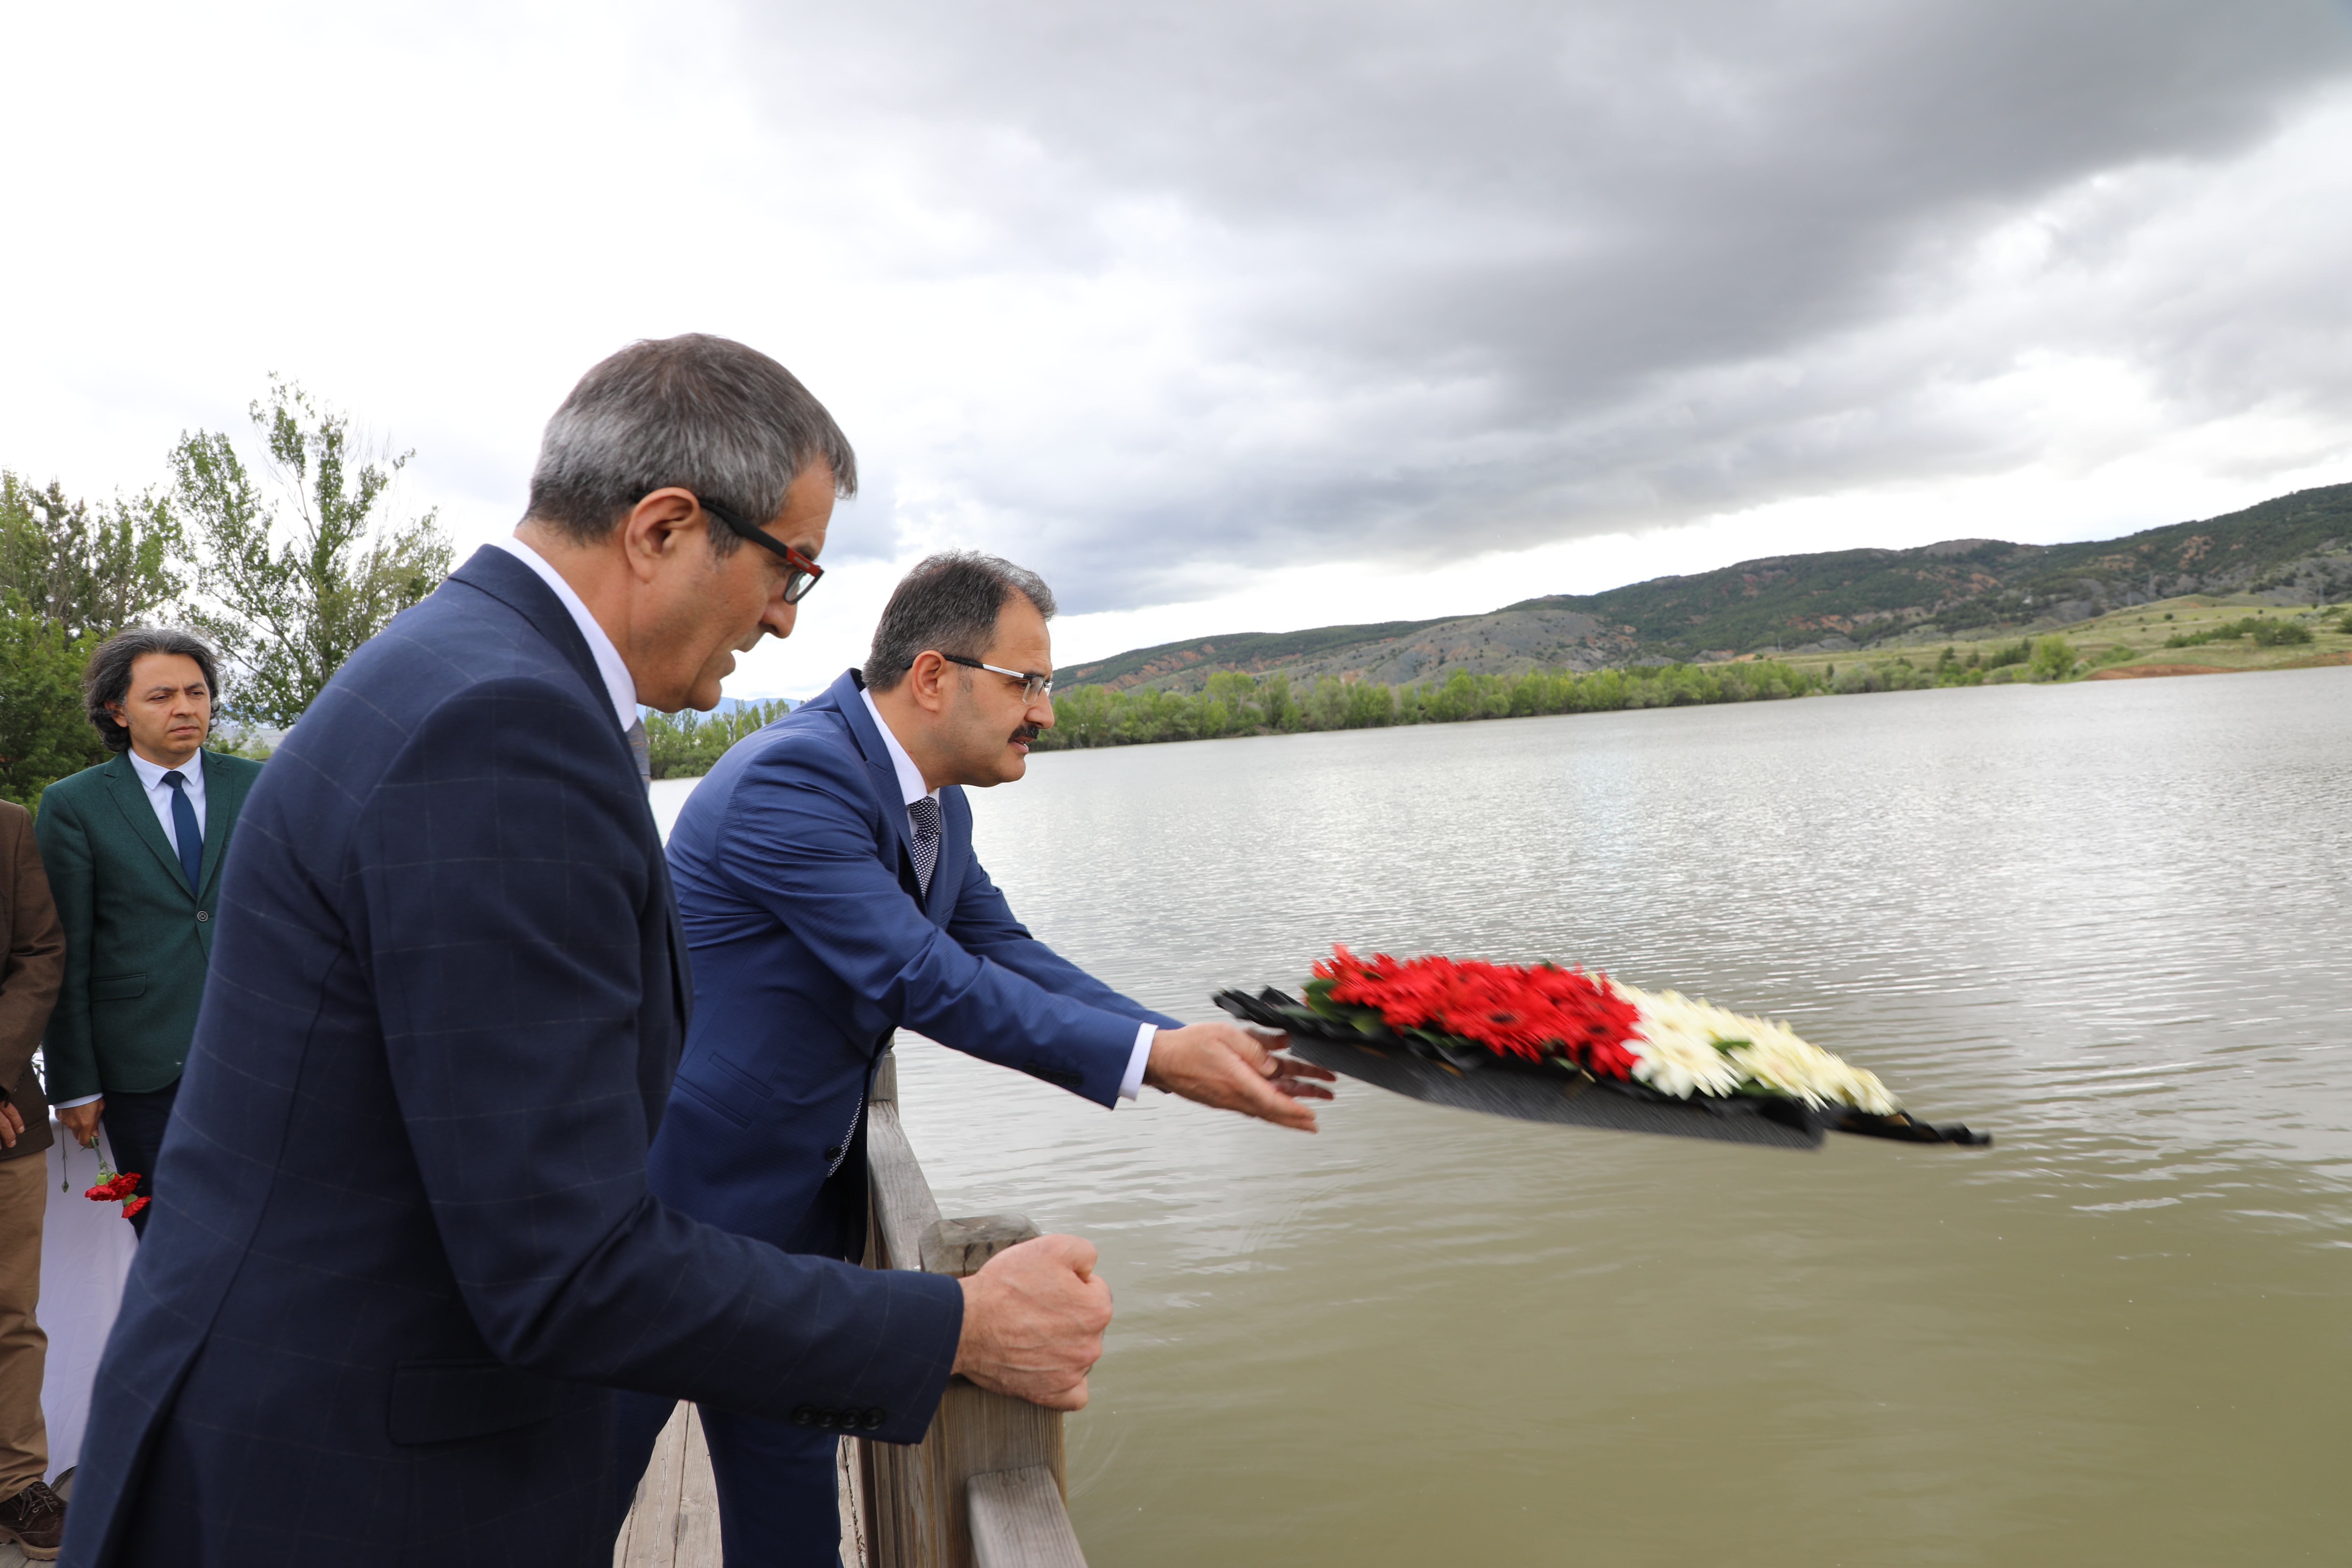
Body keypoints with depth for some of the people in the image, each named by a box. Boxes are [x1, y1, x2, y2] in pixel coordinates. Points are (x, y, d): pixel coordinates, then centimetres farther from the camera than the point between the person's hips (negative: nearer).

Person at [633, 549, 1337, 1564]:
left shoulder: (938, 808, 3)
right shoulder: (793, 777, -26)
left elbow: (1005, 954, 2)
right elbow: (922, 980, -29)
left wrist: (1187, 1042, -10)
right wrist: (1153, 1059, -28)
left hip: (799, 1195, 8)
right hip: (683, 1185, -8)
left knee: (790, 1486, 18)